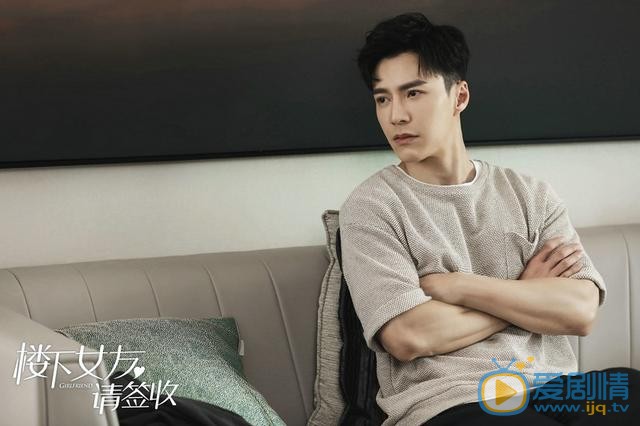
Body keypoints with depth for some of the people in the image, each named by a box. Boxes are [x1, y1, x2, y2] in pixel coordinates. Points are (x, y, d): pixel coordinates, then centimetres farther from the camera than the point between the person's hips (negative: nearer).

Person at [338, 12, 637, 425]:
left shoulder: (532, 194, 11)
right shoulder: (371, 206, 1)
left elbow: (581, 311, -2)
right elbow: (407, 337, -11)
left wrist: (454, 286, -8)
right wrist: (530, 297, -1)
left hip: (553, 388, 5)